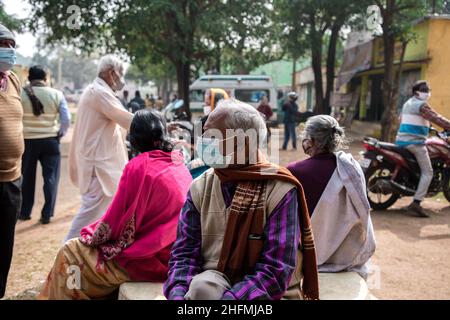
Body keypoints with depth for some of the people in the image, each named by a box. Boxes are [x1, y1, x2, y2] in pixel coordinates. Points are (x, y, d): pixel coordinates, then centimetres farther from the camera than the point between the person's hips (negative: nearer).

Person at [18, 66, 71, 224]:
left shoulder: (21, 94, -3)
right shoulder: (56, 94, -2)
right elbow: (66, 118, -6)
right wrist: (60, 133, 8)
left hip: (27, 140, 1)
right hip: (50, 141, 0)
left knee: (27, 177, 15)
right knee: (50, 178, 7)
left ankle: (24, 212, 25)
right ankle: (46, 214, 7)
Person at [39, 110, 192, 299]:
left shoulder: (139, 166, -16)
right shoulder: (181, 165, 5)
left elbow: (115, 219, -11)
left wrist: (93, 236, 8)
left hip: (146, 261, -8)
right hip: (171, 254, 8)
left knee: (70, 253, 7)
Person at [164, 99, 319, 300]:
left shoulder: (280, 191, -12)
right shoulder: (200, 188, 2)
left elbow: (276, 272, -16)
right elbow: (184, 253, -1)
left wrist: (228, 297, -27)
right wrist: (178, 294, -20)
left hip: (268, 293, -3)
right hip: (215, 282, 3)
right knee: (201, 286, -30)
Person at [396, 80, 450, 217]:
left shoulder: (407, 104, 18)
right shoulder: (422, 105, -10)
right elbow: (437, 119, -18)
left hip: (401, 140, 9)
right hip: (415, 142, -9)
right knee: (427, 173, -8)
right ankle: (416, 203, -18)